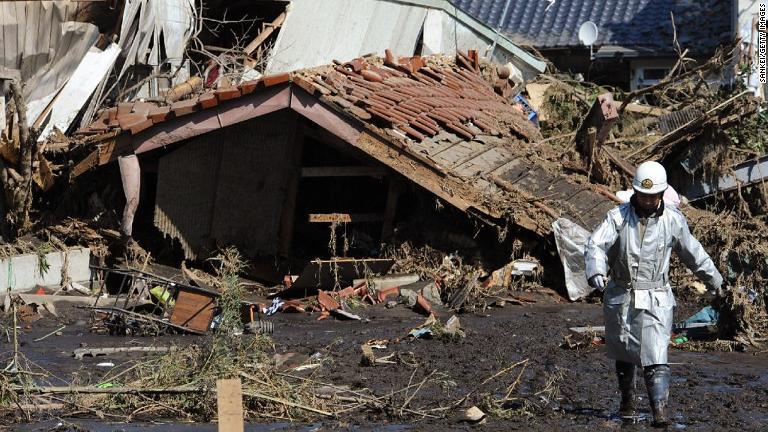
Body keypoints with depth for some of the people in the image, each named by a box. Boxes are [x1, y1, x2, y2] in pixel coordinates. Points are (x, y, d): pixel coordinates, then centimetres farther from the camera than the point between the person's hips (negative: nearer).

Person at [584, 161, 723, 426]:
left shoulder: (673, 220, -2)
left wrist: (712, 279, 24)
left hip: (655, 299, -1)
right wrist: (595, 272, -37)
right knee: (623, 354, 14)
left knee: (655, 356, -12)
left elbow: (692, 252, 13)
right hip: (620, 297, 1)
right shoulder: (618, 217, -6)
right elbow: (596, 245, -18)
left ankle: (660, 410, -15)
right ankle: (627, 401, 32)